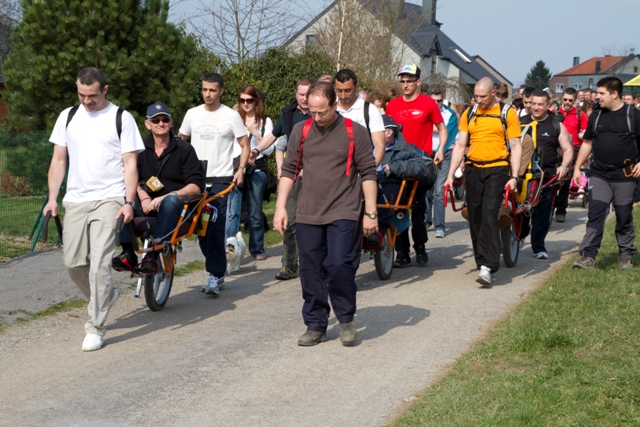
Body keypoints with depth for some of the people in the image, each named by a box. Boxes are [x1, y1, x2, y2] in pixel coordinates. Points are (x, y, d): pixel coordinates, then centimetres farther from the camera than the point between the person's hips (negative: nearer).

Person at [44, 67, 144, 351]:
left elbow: (130, 163, -3)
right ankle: (105, 297, 34)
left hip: (109, 200, -5)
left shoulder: (121, 119, -1)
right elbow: (58, 160, 12)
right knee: (73, 263, 6)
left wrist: (129, 202, -12)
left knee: (99, 264, -11)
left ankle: (95, 329, -3)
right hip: (75, 200, 5)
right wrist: (52, 198, 3)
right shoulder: (67, 117, 11)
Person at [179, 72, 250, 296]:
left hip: (221, 179, -4)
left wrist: (241, 170, -10)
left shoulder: (232, 116, 0)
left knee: (217, 229, -10)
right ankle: (219, 268, 23)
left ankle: (215, 276, -4)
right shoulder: (192, 114, 9)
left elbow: (245, 145, 3)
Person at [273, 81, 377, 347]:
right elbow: (289, 170, 11)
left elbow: (368, 173, 0)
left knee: (339, 265, -14)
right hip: (308, 214, 4)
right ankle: (315, 326, 18)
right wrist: (281, 206, 4)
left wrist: (371, 213, -3)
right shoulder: (301, 131, 7)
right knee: (311, 271, 6)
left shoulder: (354, 131, -2)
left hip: (344, 212, -4)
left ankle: (346, 319, 9)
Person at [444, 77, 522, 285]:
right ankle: (482, 263, 18)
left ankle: (489, 267, -16)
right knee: (475, 219, 6)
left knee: (489, 217, -15)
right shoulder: (469, 114, 10)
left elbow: (515, 147, -1)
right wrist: (451, 174, 3)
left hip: (497, 170, -4)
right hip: (473, 170, 4)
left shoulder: (507, 114, 1)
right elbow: (460, 145, 11)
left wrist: (514, 176, -10)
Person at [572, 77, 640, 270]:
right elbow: (587, 143, 13)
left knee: (624, 218, 7)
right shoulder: (596, 116, 6)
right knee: (595, 215, -5)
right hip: (599, 175, 2)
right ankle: (588, 257, -7)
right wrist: (577, 168, 8)